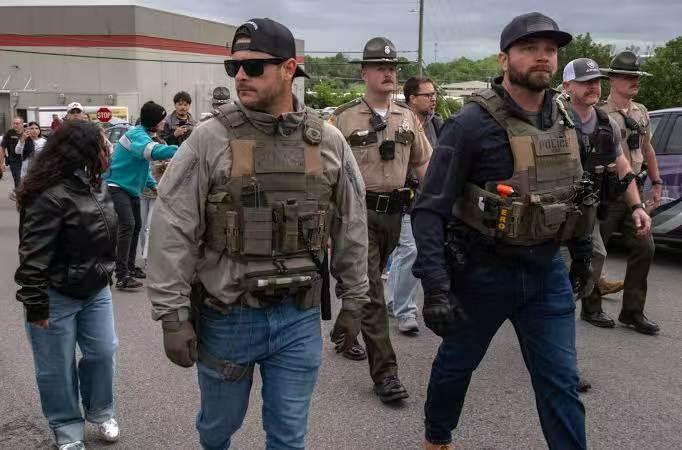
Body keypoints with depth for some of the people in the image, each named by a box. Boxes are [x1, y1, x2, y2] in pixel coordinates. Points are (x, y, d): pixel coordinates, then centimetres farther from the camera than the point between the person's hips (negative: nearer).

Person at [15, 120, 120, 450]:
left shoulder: (94, 187, 4)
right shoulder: (50, 196, -25)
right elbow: (33, 256, -24)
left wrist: (105, 275, 23)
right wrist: (36, 306, -21)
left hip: (96, 291, 8)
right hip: (57, 296, -8)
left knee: (103, 352, 13)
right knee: (58, 367, 8)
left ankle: (100, 413, 35)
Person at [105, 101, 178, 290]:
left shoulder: (143, 134, 11)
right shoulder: (136, 135, -21)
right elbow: (155, 151, -41)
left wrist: (153, 184, 8)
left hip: (131, 187, 11)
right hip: (117, 186, -11)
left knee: (136, 226, 17)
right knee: (127, 225, -20)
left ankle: (130, 266, 32)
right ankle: (122, 276, -21)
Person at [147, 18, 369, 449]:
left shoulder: (329, 142, -1)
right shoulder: (209, 140, -10)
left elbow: (351, 226, 7)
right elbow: (173, 232, -9)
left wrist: (353, 300, 9)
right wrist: (173, 315, -11)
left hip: (300, 318, 1)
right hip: (226, 317, -1)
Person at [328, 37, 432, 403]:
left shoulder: (407, 118, 9)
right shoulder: (344, 118, -5)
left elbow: (424, 164, 15)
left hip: (394, 211, 5)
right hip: (360, 211, -5)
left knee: (366, 282, 20)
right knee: (372, 291, -7)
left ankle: (343, 333, 42)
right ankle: (385, 372, -2)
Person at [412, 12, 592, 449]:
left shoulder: (563, 119, 3)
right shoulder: (473, 123, -18)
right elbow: (430, 210, -20)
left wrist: (584, 251, 18)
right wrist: (435, 287, -25)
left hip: (547, 272, 5)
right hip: (483, 272, -4)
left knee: (561, 380, 7)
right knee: (457, 364, 17)